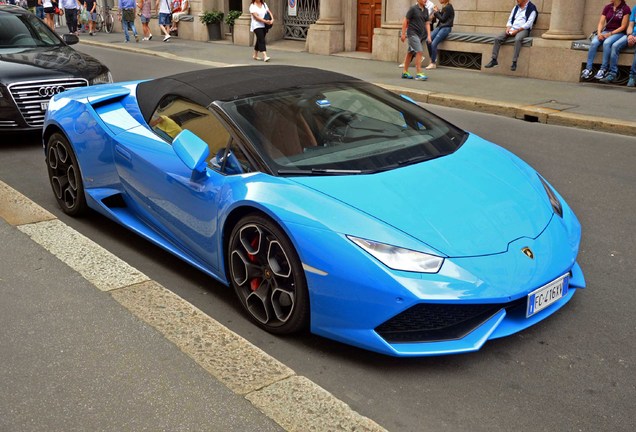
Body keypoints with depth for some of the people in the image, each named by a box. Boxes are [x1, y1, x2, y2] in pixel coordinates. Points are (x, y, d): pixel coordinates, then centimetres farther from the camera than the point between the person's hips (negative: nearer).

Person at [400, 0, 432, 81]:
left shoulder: (426, 10, 10)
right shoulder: (413, 8, -8)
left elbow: (427, 23, 11)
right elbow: (405, 21, -6)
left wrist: (429, 35, 3)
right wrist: (403, 34, -8)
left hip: (420, 34, 7)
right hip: (412, 33, -7)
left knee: (410, 53, 14)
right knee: (419, 51, -16)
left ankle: (405, 72, 22)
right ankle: (418, 73, -16)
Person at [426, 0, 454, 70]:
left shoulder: (448, 7, -10)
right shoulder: (444, 7, 16)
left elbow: (443, 19, -13)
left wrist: (436, 12, -4)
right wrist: (438, 12, 3)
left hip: (446, 28, -9)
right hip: (440, 27, 9)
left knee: (434, 44, -18)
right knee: (428, 41, -9)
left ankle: (433, 63, -9)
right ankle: (433, 59, 1)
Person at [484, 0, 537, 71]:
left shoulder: (531, 8, -1)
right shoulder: (516, 8, 19)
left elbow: (529, 23, -11)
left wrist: (517, 31, -17)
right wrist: (508, 28, -4)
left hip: (523, 30, -6)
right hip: (512, 29, 6)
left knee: (517, 39, -39)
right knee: (497, 39, -16)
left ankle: (514, 62, -39)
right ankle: (494, 60, -17)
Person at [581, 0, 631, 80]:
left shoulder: (625, 9, -4)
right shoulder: (607, 7, 10)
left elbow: (623, 26, -7)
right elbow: (601, 23, 5)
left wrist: (610, 34, -17)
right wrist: (599, 33, -14)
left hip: (618, 33, -4)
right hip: (605, 31, 4)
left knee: (607, 43, -36)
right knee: (594, 42, -28)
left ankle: (603, 69, -34)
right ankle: (588, 69, -32)